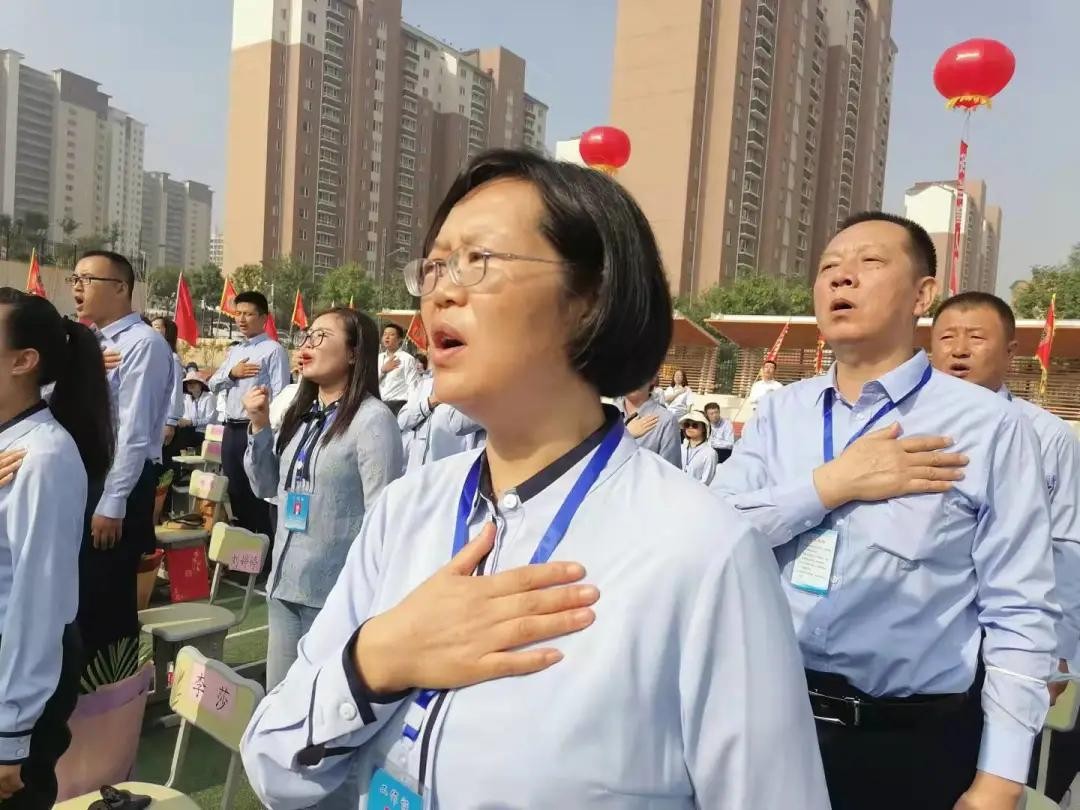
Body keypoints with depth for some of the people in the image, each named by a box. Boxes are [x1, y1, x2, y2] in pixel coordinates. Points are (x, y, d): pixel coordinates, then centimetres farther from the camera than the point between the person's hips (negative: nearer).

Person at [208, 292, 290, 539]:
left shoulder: (273, 350, -7)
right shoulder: (234, 350, 17)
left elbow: (279, 395, -12)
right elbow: (213, 385, 16)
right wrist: (231, 373, -5)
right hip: (231, 429, 8)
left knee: (258, 495, -3)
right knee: (235, 492, 14)